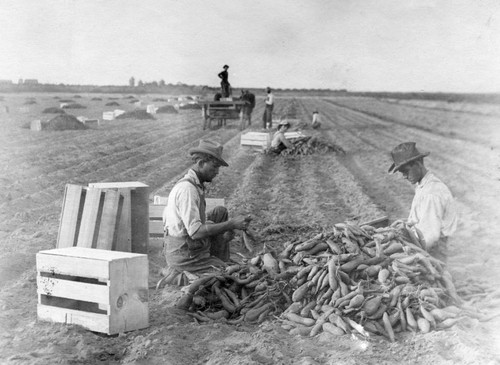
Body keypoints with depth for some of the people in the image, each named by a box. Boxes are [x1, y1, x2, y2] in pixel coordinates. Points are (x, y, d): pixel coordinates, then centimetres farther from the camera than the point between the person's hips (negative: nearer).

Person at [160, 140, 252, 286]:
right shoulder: (187, 189, -22)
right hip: (185, 256, -10)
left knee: (221, 212, 13)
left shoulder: (195, 185, 10)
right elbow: (195, 232, -28)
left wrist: (226, 227, 1)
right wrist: (231, 224, -25)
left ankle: (220, 261, 13)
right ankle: (178, 277, -3)